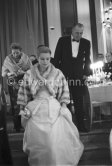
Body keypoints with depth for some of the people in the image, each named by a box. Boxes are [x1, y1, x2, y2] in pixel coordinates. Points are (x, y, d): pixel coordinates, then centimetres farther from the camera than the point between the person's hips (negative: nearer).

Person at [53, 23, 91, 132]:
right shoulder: (62, 40, 1)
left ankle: (80, 125, 16)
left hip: (78, 77, 2)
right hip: (64, 75, -1)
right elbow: (56, 58, 2)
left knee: (79, 102, 5)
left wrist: (86, 73, 3)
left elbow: (87, 60, 10)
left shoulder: (86, 43, 6)